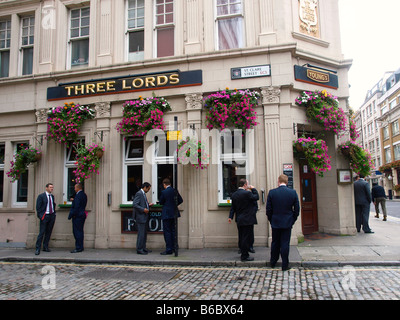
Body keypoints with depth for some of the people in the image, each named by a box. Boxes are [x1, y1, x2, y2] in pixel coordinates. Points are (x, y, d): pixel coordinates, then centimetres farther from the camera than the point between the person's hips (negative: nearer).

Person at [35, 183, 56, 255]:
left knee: (48, 232, 9)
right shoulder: (41, 196, -4)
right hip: (45, 216, -6)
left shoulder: (52, 196, 13)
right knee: (41, 233, -7)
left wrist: (54, 214, 13)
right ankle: (38, 249, -1)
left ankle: (45, 247, 19)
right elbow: (38, 207, -6)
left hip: (52, 216, 6)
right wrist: (40, 216, -10)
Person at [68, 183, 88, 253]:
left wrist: (70, 215, -14)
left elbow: (76, 207, -20)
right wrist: (74, 200, 18)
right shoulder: (84, 195, 14)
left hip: (77, 216, -10)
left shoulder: (78, 195, -15)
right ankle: (80, 247, 18)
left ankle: (78, 248, -2)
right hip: (82, 215, 10)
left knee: (77, 232, -5)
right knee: (80, 232, 13)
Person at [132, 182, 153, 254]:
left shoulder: (143, 194, 16)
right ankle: (139, 249, 2)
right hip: (140, 217, -10)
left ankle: (143, 248, 22)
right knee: (141, 233, -5)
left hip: (144, 217, 10)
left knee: (144, 233, 14)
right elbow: (135, 204, -20)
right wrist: (143, 209, -23)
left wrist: (148, 205, 10)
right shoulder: (139, 193, -14)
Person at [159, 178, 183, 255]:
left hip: (167, 214, -6)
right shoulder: (175, 191, 2)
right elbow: (180, 200, 8)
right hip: (174, 213, 6)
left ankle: (169, 250, 1)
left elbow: (161, 202, -4)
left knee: (167, 231, -1)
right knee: (173, 231, 15)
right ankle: (173, 248, 22)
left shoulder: (164, 192, -13)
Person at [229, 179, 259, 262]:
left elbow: (233, 207, 12)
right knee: (247, 238, 0)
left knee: (242, 238, 16)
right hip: (247, 220, -8)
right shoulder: (247, 193, -17)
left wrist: (230, 217, 22)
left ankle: (243, 254, 26)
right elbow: (256, 197, -3)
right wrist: (253, 189, 6)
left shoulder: (234, 194, 6)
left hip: (239, 220, 8)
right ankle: (245, 256, 5)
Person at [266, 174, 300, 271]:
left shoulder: (272, 192, -8)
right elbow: (297, 209, -1)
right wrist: (292, 221, 9)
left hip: (275, 223, 1)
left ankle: (273, 263, 29)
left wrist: (271, 221, 9)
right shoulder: (293, 192, -6)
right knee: (285, 244, 6)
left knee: (275, 243, 15)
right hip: (287, 223, -1)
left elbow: (268, 209, -3)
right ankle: (285, 265, 11)